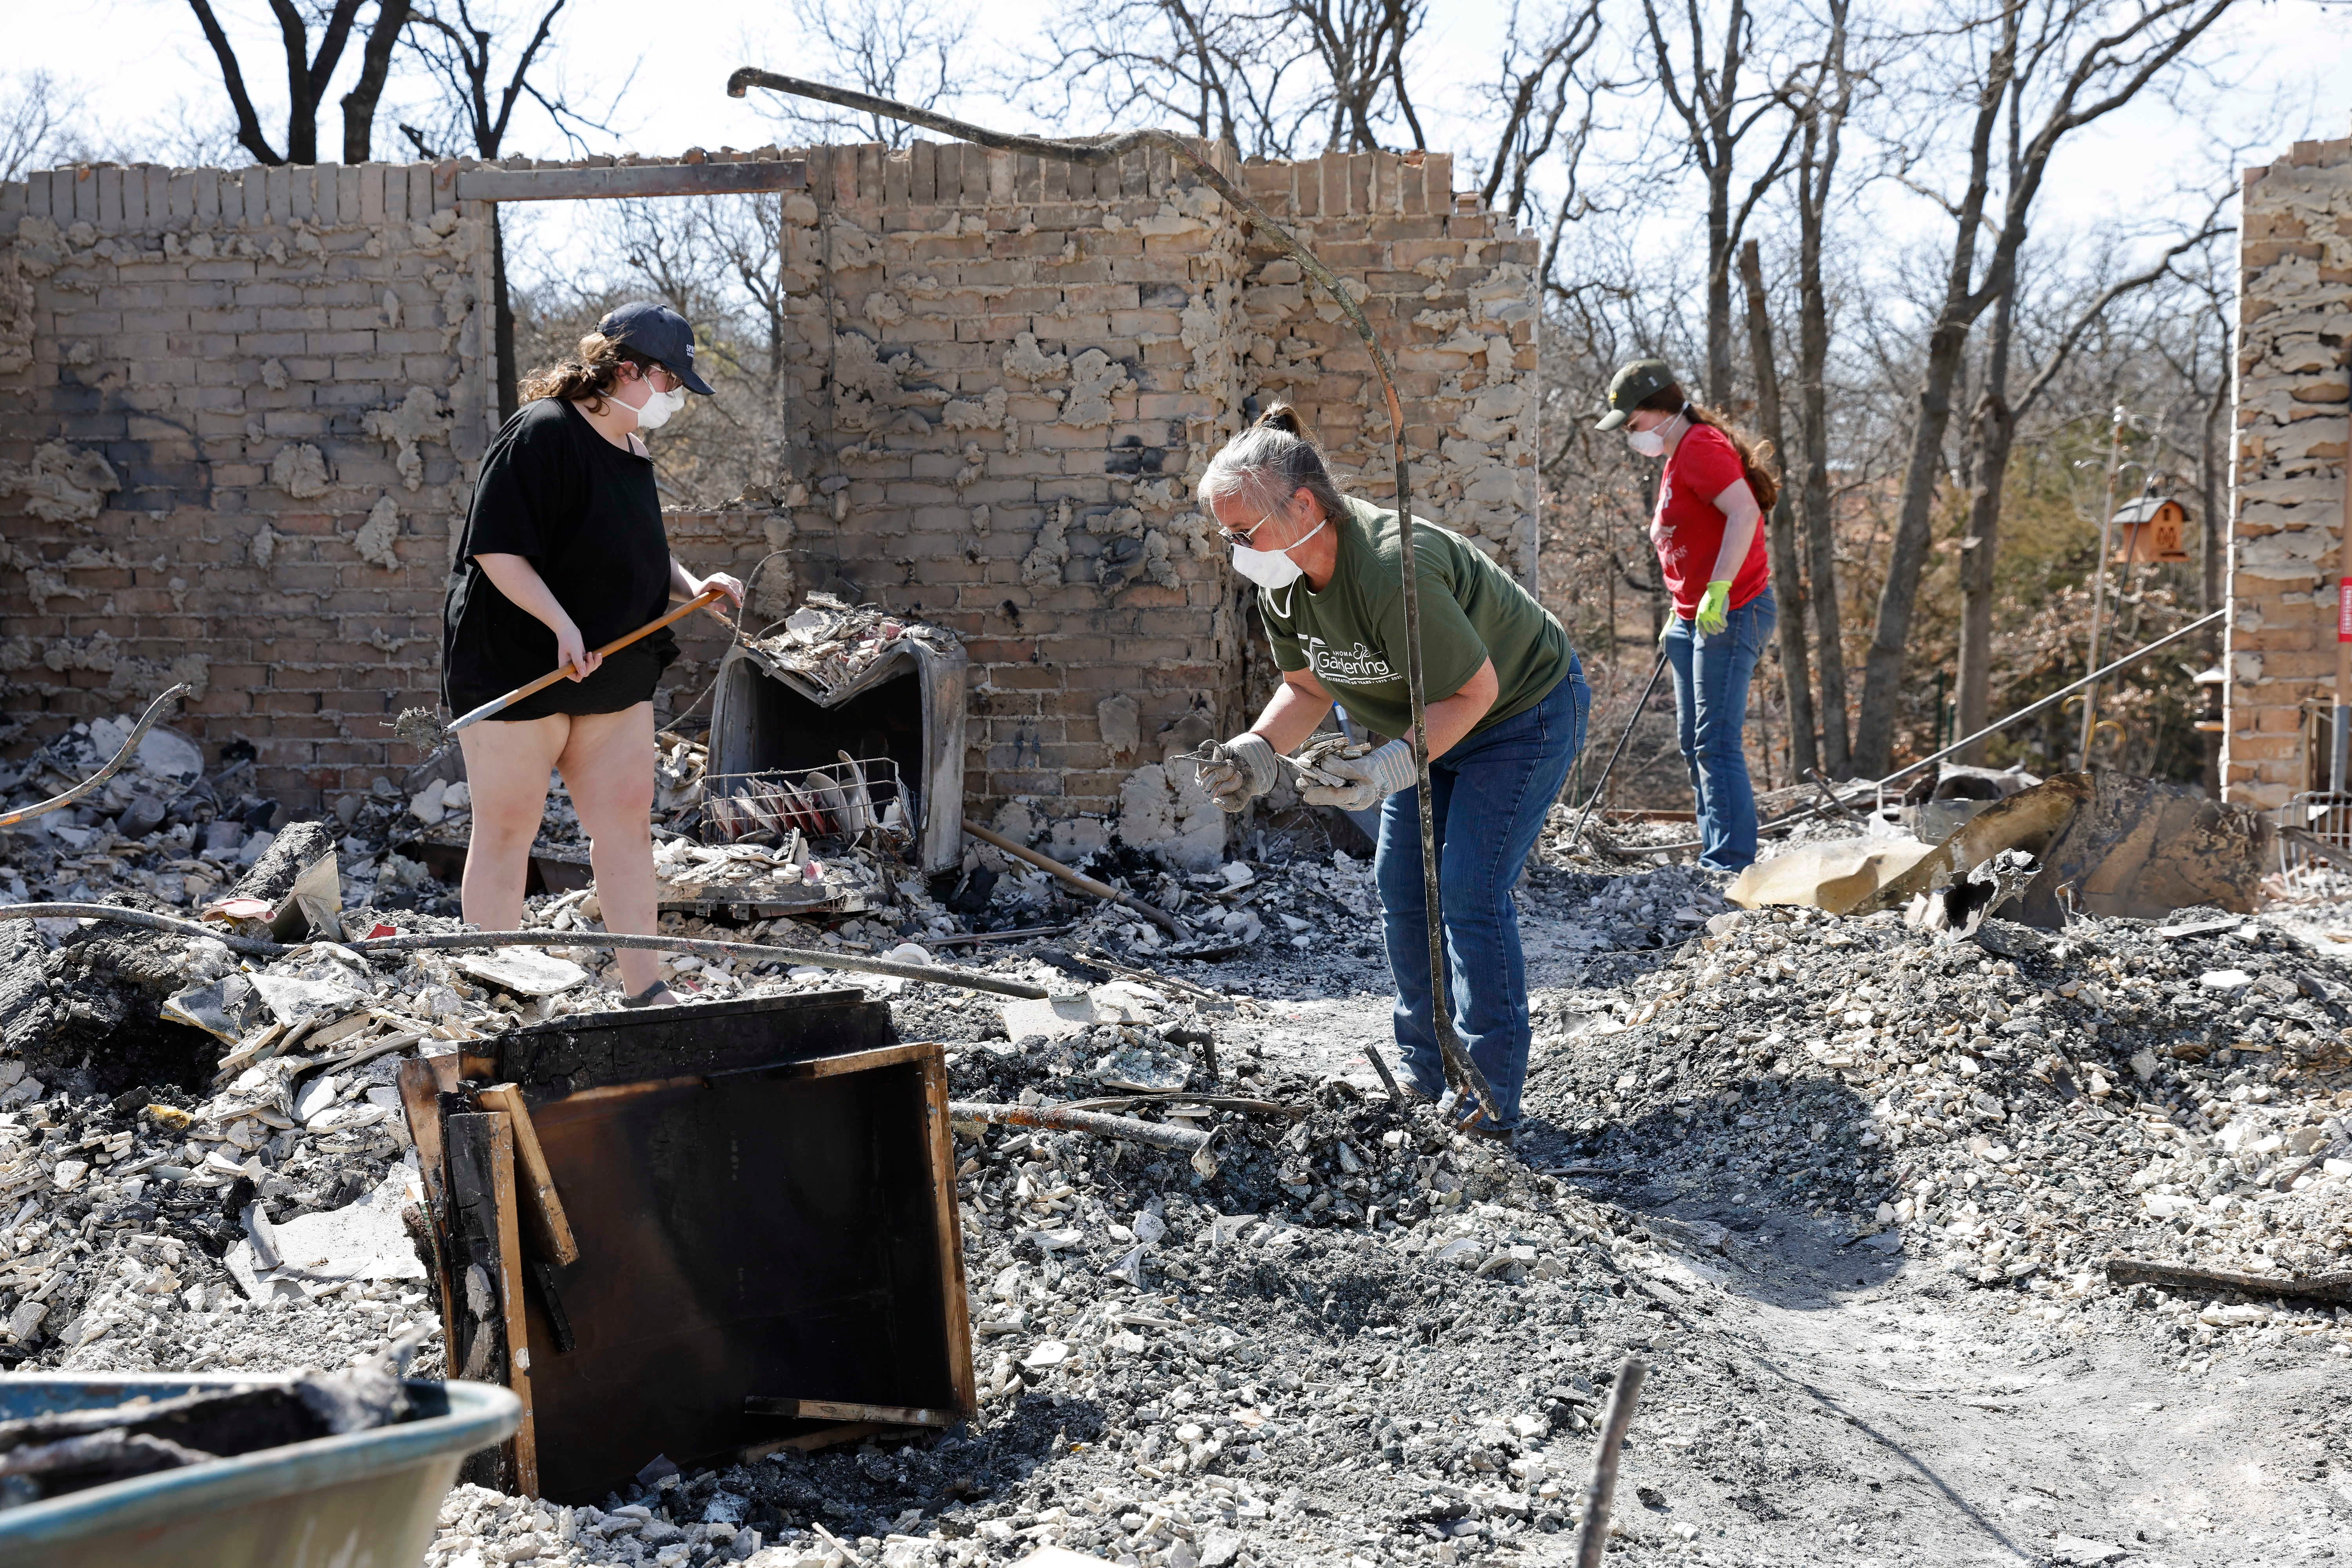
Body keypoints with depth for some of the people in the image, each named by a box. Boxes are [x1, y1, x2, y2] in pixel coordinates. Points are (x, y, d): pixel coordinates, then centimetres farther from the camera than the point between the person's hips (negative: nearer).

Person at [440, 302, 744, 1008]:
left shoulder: (633, 454, 13)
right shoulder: (541, 434, -15)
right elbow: (496, 549, -20)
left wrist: (690, 585, 6)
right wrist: (562, 623, -28)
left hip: (616, 674, 8)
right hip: (517, 666, -8)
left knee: (628, 819, 5)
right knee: (507, 828, 2)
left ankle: (643, 987, 12)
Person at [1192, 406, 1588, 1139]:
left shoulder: (1392, 571, -38)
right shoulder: (1283, 584, -12)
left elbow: (1473, 692, -31)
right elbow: (1306, 689, 0)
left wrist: (1392, 767, -40)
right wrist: (1257, 750, -19)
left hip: (1524, 713, -9)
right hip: (1436, 725, 9)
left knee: (1470, 895, -13)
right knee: (1401, 887, 7)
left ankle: (1492, 1101, -3)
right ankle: (1423, 1074, 20)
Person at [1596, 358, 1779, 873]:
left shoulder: (1702, 448, -13)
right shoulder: (1678, 458, 18)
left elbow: (1744, 512, -27)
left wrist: (1719, 589, -34)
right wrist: (1681, 614, 24)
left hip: (1732, 613, -11)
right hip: (1698, 616, 11)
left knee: (1716, 743, -13)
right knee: (1693, 742, 12)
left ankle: (1731, 862, -12)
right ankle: (1714, 854, 18)